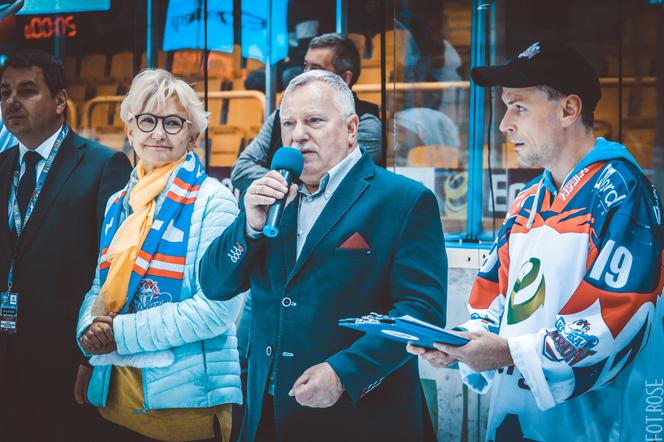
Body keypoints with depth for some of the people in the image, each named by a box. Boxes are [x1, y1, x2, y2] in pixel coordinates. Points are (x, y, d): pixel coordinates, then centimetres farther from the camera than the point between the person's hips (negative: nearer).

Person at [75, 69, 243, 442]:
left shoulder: (212, 201, -8)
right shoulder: (119, 204, 13)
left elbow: (218, 308, -16)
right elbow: (101, 287, 16)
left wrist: (123, 333, -16)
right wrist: (90, 328, -7)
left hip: (184, 396, -6)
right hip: (113, 392, 6)